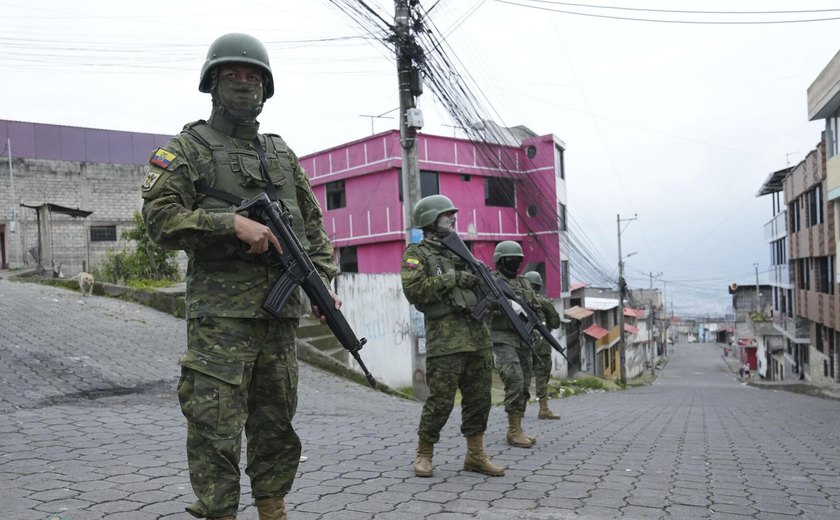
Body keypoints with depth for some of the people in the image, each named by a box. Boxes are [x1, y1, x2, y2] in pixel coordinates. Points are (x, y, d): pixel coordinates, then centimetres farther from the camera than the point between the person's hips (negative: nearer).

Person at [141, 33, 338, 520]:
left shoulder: (281, 152, 19)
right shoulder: (188, 147, 4)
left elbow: (313, 223, 19)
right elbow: (159, 215, -8)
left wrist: (324, 281, 7)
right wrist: (232, 222, -18)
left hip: (280, 307, 5)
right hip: (220, 310, -5)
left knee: (277, 423, 13)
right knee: (216, 427, -4)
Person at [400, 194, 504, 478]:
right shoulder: (417, 253, 1)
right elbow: (414, 290, -14)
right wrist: (452, 278, -15)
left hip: (477, 334, 7)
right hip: (446, 337, -7)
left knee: (479, 398, 8)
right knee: (441, 399, -5)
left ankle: (475, 455, 19)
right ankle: (424, 454, 13)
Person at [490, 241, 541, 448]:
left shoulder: (524, 283, 18)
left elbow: (536, 307, 21)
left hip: (523, 340, 7)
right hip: (503, 340, -7)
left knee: (524, 387, 6)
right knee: (515, 383, -15)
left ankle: (517, 429, 14)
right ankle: (514, 431, -7)